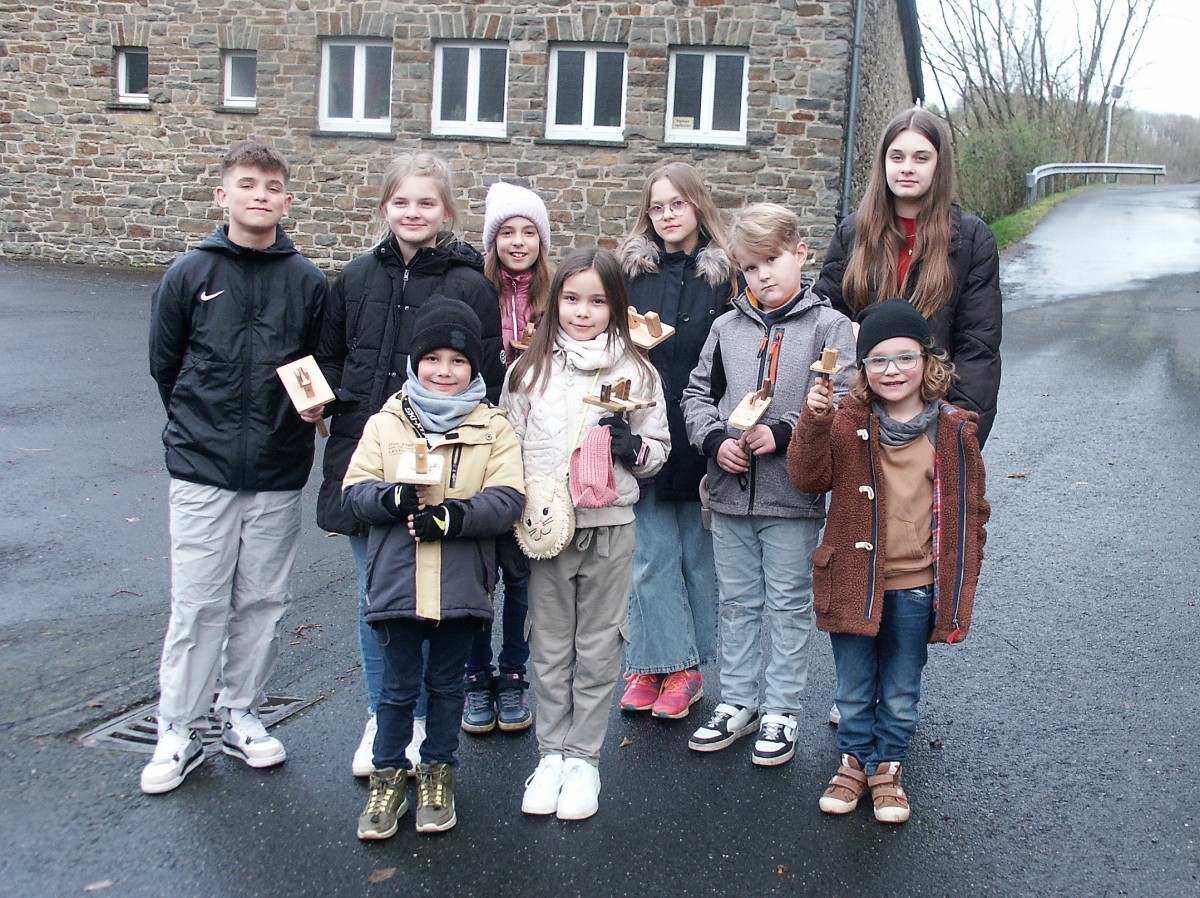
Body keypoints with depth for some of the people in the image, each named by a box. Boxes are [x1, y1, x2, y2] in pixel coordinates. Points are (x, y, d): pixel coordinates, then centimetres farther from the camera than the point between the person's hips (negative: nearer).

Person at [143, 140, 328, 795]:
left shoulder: (308, 282, 2)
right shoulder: (189, 275, -2)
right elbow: (164, 365, 8)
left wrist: (302, 409, -3)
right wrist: (199, 425, 8)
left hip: (279, 474, 2)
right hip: (202, 471, -2)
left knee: (263, 602, 10)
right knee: (197, 606, 2)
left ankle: (240, 715, 27)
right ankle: (178, 732, 15)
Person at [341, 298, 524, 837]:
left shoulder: (493, 428, 2)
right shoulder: (386, 423, 4)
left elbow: (508, 500, -8)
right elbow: (354, 492, 0)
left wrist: (453, 516, -23)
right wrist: (394, 497, -21)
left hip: (462, 584, 0)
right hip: (397, 581, 0)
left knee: (447, 682, 14)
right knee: (398, 685, 10)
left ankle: (437, 773, 31)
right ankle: (388, 775, 26)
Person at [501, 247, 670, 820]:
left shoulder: (636, 373, 2)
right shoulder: (528, 371, 4)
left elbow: (658, 448, 8)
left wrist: (632, 446, -14)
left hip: (609, 526, -1)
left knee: (597, 648, 7)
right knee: (549, 647, 10)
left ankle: (583, 757, 20)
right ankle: (551, 752, 23)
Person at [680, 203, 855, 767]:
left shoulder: (829, 327, -6)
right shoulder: (727, 328, 7)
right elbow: (697, 393, 11)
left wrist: (782, 434, -21)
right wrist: (716, 440, -7)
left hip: (793, 495, -4)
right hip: (729, 492, 4)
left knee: (789, 605, 7)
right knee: (737, 603, 15)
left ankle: (781, 712, 20)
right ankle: (737, 703, 29)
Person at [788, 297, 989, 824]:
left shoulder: (953, 430, -3)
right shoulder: (846, 424, -5)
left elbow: (970, 506, 7)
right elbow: (808, 477, -15)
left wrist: (963, 575, 6)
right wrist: (814, 422, -28)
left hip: (916, 587, 0)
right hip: (853, 580, 0)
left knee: (900, 695, 15)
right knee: (854, 690, 15)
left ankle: (888, 767, 35)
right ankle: (855, 761, 35)